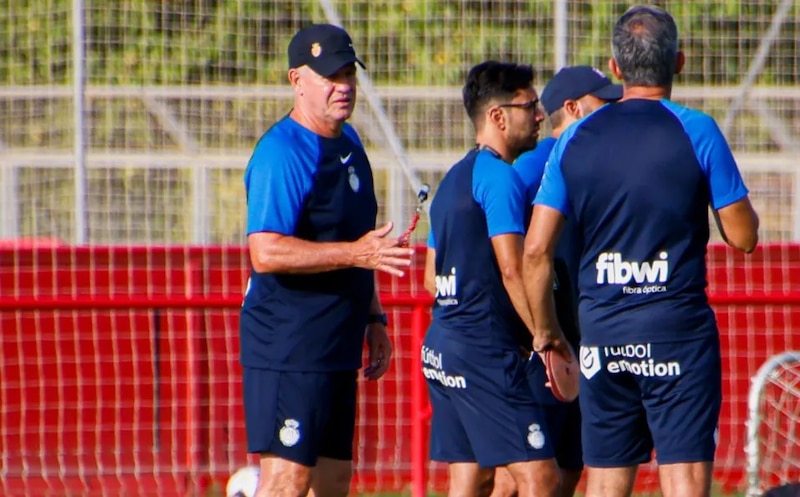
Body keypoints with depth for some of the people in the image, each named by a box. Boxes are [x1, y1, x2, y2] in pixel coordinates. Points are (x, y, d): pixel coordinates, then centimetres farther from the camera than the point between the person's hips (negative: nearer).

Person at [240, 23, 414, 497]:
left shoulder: (349, 142, 15)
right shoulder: (281, 153, -16)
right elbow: (266, 252, -25)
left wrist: (374, 318, 21)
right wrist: (355, 253, -29)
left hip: (338, 348, 9)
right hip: (289, 347, -9)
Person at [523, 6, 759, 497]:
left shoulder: (575, 139, 5)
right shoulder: (697, 131, -5)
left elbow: (537, 250, 4)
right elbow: (743, 236, -1)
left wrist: (545, 329, 15)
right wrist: (738, 199, 20)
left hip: (602, 332, 3)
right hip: (678, 328, -3)